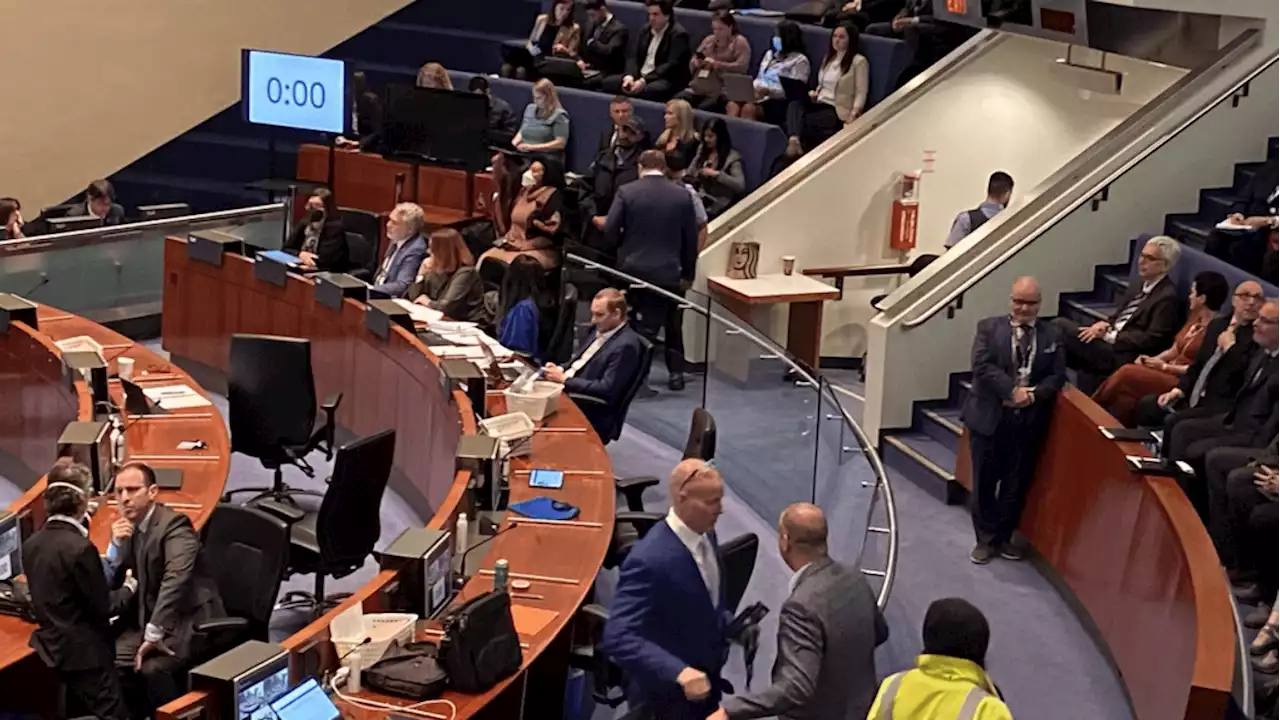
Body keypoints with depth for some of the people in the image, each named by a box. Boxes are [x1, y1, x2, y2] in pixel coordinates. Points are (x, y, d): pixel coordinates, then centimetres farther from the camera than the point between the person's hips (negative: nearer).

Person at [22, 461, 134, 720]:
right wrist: (128, 588, 4)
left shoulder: (31, 543, 2)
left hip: (55, 648, 9)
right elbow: (103, 608, -16)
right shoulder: (80, 548, -23)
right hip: (85, 653, -8)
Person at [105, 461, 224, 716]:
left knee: (153, 668, -28)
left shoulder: (174, 525, -19)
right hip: (149, 615, 8)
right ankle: (139, 713, 12)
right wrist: (116, 544, -12)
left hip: (189, 618, -8)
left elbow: (175, 580, -32)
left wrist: (154, 634, -35)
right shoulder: (127, 526, 5)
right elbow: (110, 584, 6)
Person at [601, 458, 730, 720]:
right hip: (667, 698, -8)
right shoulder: (649, 559, -29)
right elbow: (617, 638, -34)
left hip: (704, 682, 8)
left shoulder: (705, 535, -2)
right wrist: (679, 672, -41)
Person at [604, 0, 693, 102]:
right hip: (640, 76, 8)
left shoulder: (678, 34, -9)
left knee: (648, 91, -40)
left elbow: (672, 65, -19)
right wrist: (630, 75, -12)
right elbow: (634, 56, 10)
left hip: (667, 80, -7)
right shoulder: (646, 30, 14)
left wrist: (644, 81, -27)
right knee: (608, 82, -9)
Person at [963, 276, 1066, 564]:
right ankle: (985, 538, 20)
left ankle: (1005, 536, 25)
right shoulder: (989, 327, 0)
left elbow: (1057, 375, 0)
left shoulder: (1052, 335, 6)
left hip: (1030, 421, 2)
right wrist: (1012, 391, -20)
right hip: (990, 417, -1)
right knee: (985, 482, 7)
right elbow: (982, 366, -12)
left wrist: (1034, 394, -17)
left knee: (1017, 484, 10)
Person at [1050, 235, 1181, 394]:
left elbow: (1151, 339, -16)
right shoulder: (1139, 285, 17)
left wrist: (1109, 335, -16)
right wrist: (1104, 325, -4)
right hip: (1110, 341, 9)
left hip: (1122, 354, -9)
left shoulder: (1167, 297, -10)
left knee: (1060, 326, -19)